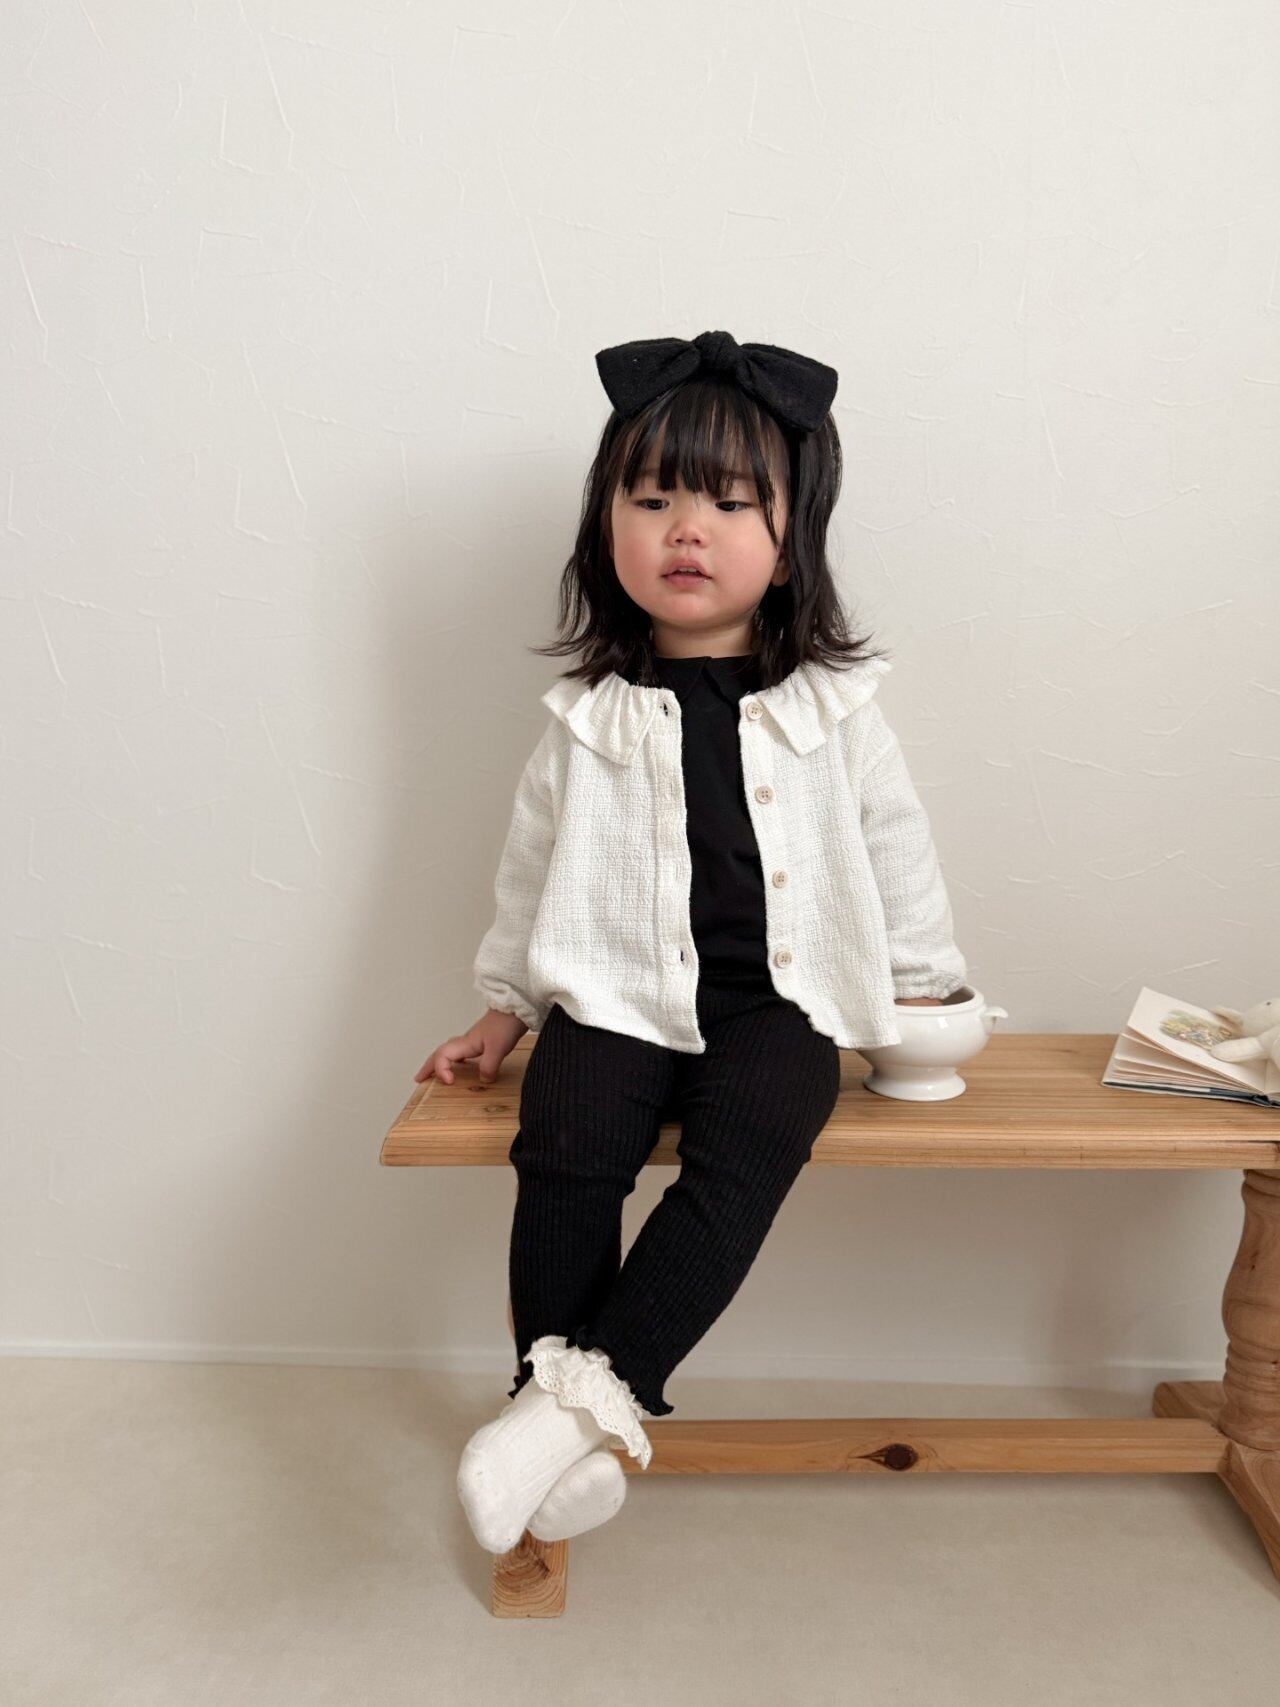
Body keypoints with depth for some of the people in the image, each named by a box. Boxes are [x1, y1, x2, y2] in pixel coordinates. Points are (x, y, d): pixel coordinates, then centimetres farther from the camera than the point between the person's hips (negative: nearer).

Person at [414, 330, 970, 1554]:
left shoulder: (832, 709, 4)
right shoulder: (588, 718, 4)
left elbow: (896, 851, 12)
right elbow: (533, 865, 14)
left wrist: (921, 989, 15)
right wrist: (505, 1005, 17)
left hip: (778, 997, 0)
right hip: (619, 994, 1)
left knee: (737, 1164, -27)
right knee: (562, 1154, -24)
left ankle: (592, 1388, -24)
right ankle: (553, 1399, -11)